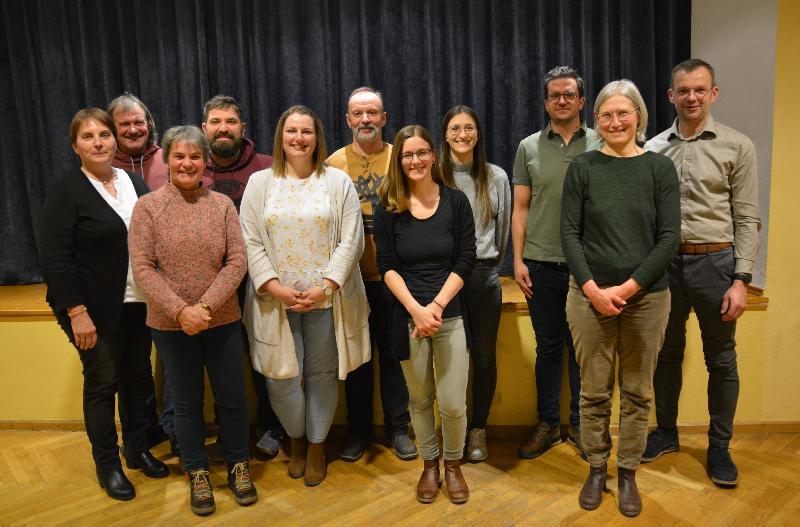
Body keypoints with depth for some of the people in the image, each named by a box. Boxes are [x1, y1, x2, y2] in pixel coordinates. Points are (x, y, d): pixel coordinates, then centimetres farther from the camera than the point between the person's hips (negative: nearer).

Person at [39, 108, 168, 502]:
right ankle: (107, 465, 24)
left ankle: (138, 450, 32)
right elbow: (54, 257, -12)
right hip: (95, 308, -5)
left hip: (137, 303, 5)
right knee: (102, 382, 6)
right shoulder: (65, 190, -8)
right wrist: (78, 313, -17)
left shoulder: (135, 183, 8)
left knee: (137, 376, 13)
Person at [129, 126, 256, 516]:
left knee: (232, 397, 10)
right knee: (187, 402, 13)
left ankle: (239, 466, 31)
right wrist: (180, 310, -18)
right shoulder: (147, 207, -4)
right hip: (171, 324, -1)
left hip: (222, 320, 1)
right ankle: (198, 474, 31)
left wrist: (206, 306, -16)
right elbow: (142, 267, -8)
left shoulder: (223, 204, 0)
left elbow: (237, 261, -5)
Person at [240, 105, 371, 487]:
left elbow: (350, 240, -4)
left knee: (321, 375, 9)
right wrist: (274, 287, -11)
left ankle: (317, 446, 30)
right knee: (281, 378, 3)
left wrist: (325, 286, -13)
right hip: (276, 300, 1)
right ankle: (296, 438, 32)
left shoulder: (338, 182, 2)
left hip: (326, 299, -1)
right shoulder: (260, 182, 5)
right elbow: (251, 243, 0)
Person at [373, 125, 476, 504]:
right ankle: (429, 464, 33)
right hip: (408, 316, 1)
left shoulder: (456, 201, 0)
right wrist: (416, 309, -13)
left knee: (453, 403, -1)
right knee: (420, 398, 12)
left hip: (451, 314, -1)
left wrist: (437, 306, -12)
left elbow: (465, 261, -3)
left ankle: (453, 465, 26)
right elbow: (387, 266, -2)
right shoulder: (388, 209, 1)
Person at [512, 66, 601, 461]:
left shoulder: (600, 146, 3)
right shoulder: (529, 148, 7)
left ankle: (579, 425, 24)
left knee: (582, 348, 9)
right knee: (548, 347, 10)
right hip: (541, 264, 1)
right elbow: (520, 209, 6)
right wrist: (518, 260, -1)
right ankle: (547, 424, 23)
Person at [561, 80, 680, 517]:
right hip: (590, 295, 0)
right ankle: (596, 469, 26)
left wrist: (628, 287, -12)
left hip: (646, 297, 1)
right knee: (594, 391, 8)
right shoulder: (582, 168, 2)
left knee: (637, 392, 10)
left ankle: (628, 473, 27)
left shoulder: (659, 168, 2)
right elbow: (569, 233, -2)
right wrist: (592, 288, -12)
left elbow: (669, 237, -3)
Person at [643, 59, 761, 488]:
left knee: (721, 360, 9)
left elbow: (747, 219, -3)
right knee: (667, 353, 14)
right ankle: (666, 432, 32)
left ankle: (719, 446, 26)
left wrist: (741, 279, -10)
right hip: (664, 262, 2)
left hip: (714, 262, -2)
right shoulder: (653, 149, 5)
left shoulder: (737, 146, -1)